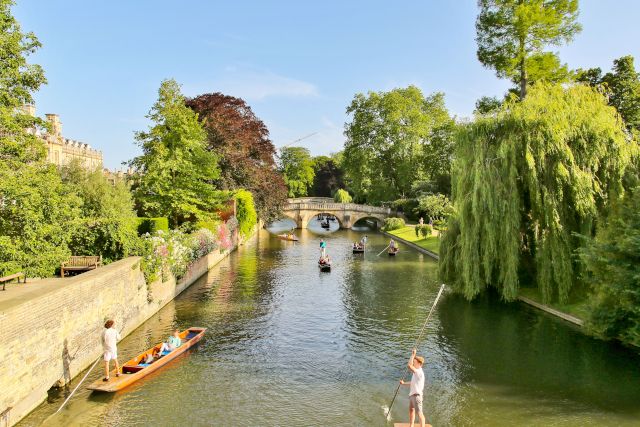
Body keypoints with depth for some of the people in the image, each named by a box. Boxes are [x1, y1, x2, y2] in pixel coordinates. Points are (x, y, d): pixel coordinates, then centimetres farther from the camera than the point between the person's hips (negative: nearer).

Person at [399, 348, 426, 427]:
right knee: (411, 410, 25)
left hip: (416, 395, -11)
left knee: (419, 413, -12)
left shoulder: (419, 372, -21)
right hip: (412, 395, 11)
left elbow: (409, 365, -37)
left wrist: (413, 355, -29)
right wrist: (404, 383, 28)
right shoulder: (416, 372, 12)